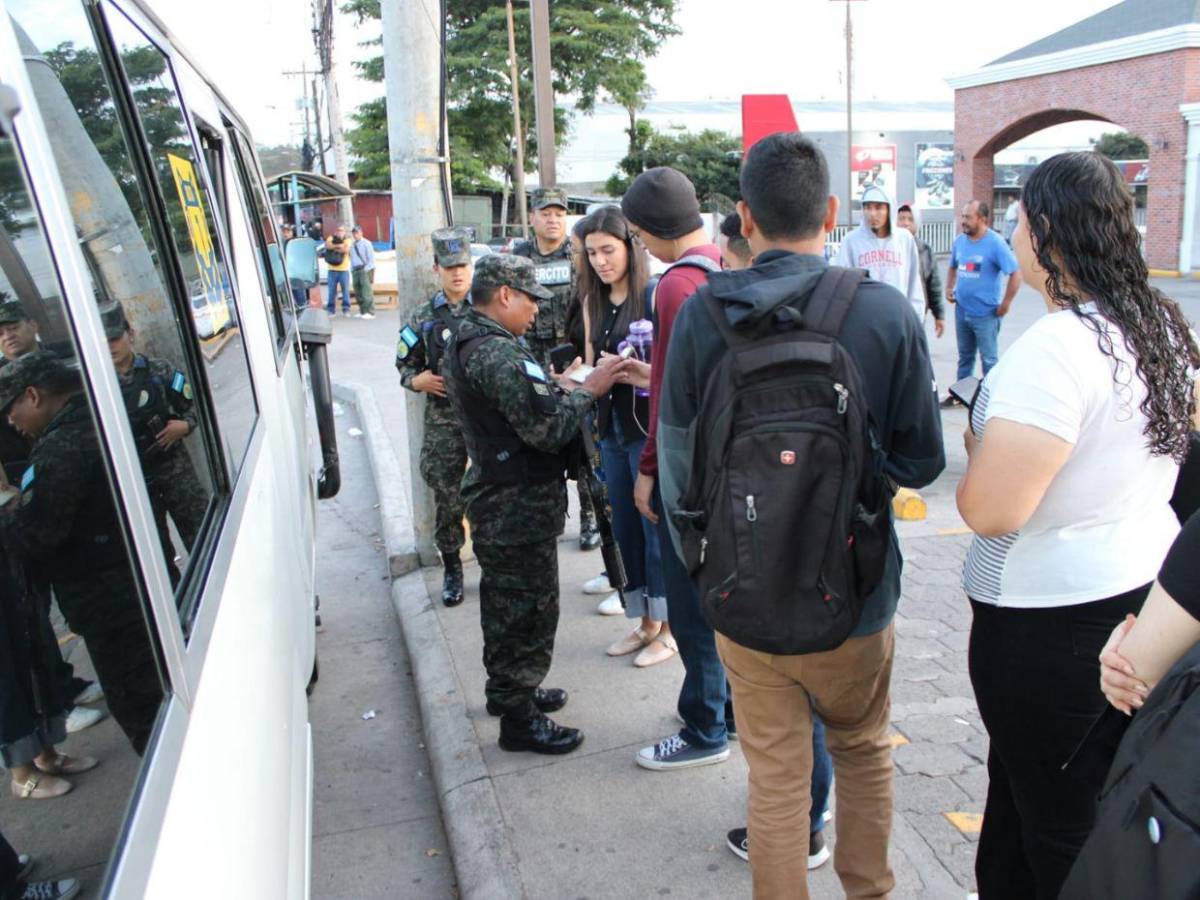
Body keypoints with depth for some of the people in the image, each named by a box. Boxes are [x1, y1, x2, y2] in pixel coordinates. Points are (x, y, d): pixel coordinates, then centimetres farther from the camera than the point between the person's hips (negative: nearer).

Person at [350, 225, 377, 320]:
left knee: (367, 291, -11)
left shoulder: (366, 243, -2)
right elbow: (351, 258, 19)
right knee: (358, 292, 7)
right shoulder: (352, 245, 15)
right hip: (355, 270, 7)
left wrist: (366, 269, -11)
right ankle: (362, 311, 15)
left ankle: (370, 312, -12)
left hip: (365, 270, -6)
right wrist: (352, 270, 10)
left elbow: (371, 258, -5)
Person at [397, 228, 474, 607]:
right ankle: (451, 569, 23)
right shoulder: (423, 317, 5)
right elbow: (405, 365, 12)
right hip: (443, 422, 1)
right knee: (447, 498, 6)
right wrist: (417, 380, -8)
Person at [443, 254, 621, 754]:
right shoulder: (497, 353, -24)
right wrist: (588, 389, -15)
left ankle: (506, 688, 40)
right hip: (519, 509, -11)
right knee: (529, 609, 2)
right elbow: (547, 428, -27)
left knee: (504, 602, 23)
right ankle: (519, 719, 15)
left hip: (494, 497, 11)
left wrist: (558, 389, 0)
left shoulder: (464, 342, 10)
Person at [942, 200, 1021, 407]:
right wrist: (949, 288, 6)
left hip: (985, 313, -6)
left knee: (989, 359, 5)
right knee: (965, 356, 19)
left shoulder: (995, 243, -15)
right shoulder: (960, 241, 3)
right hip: (961, 310, 6)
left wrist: (1005, 304, -15)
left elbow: (1016, 273, -16)